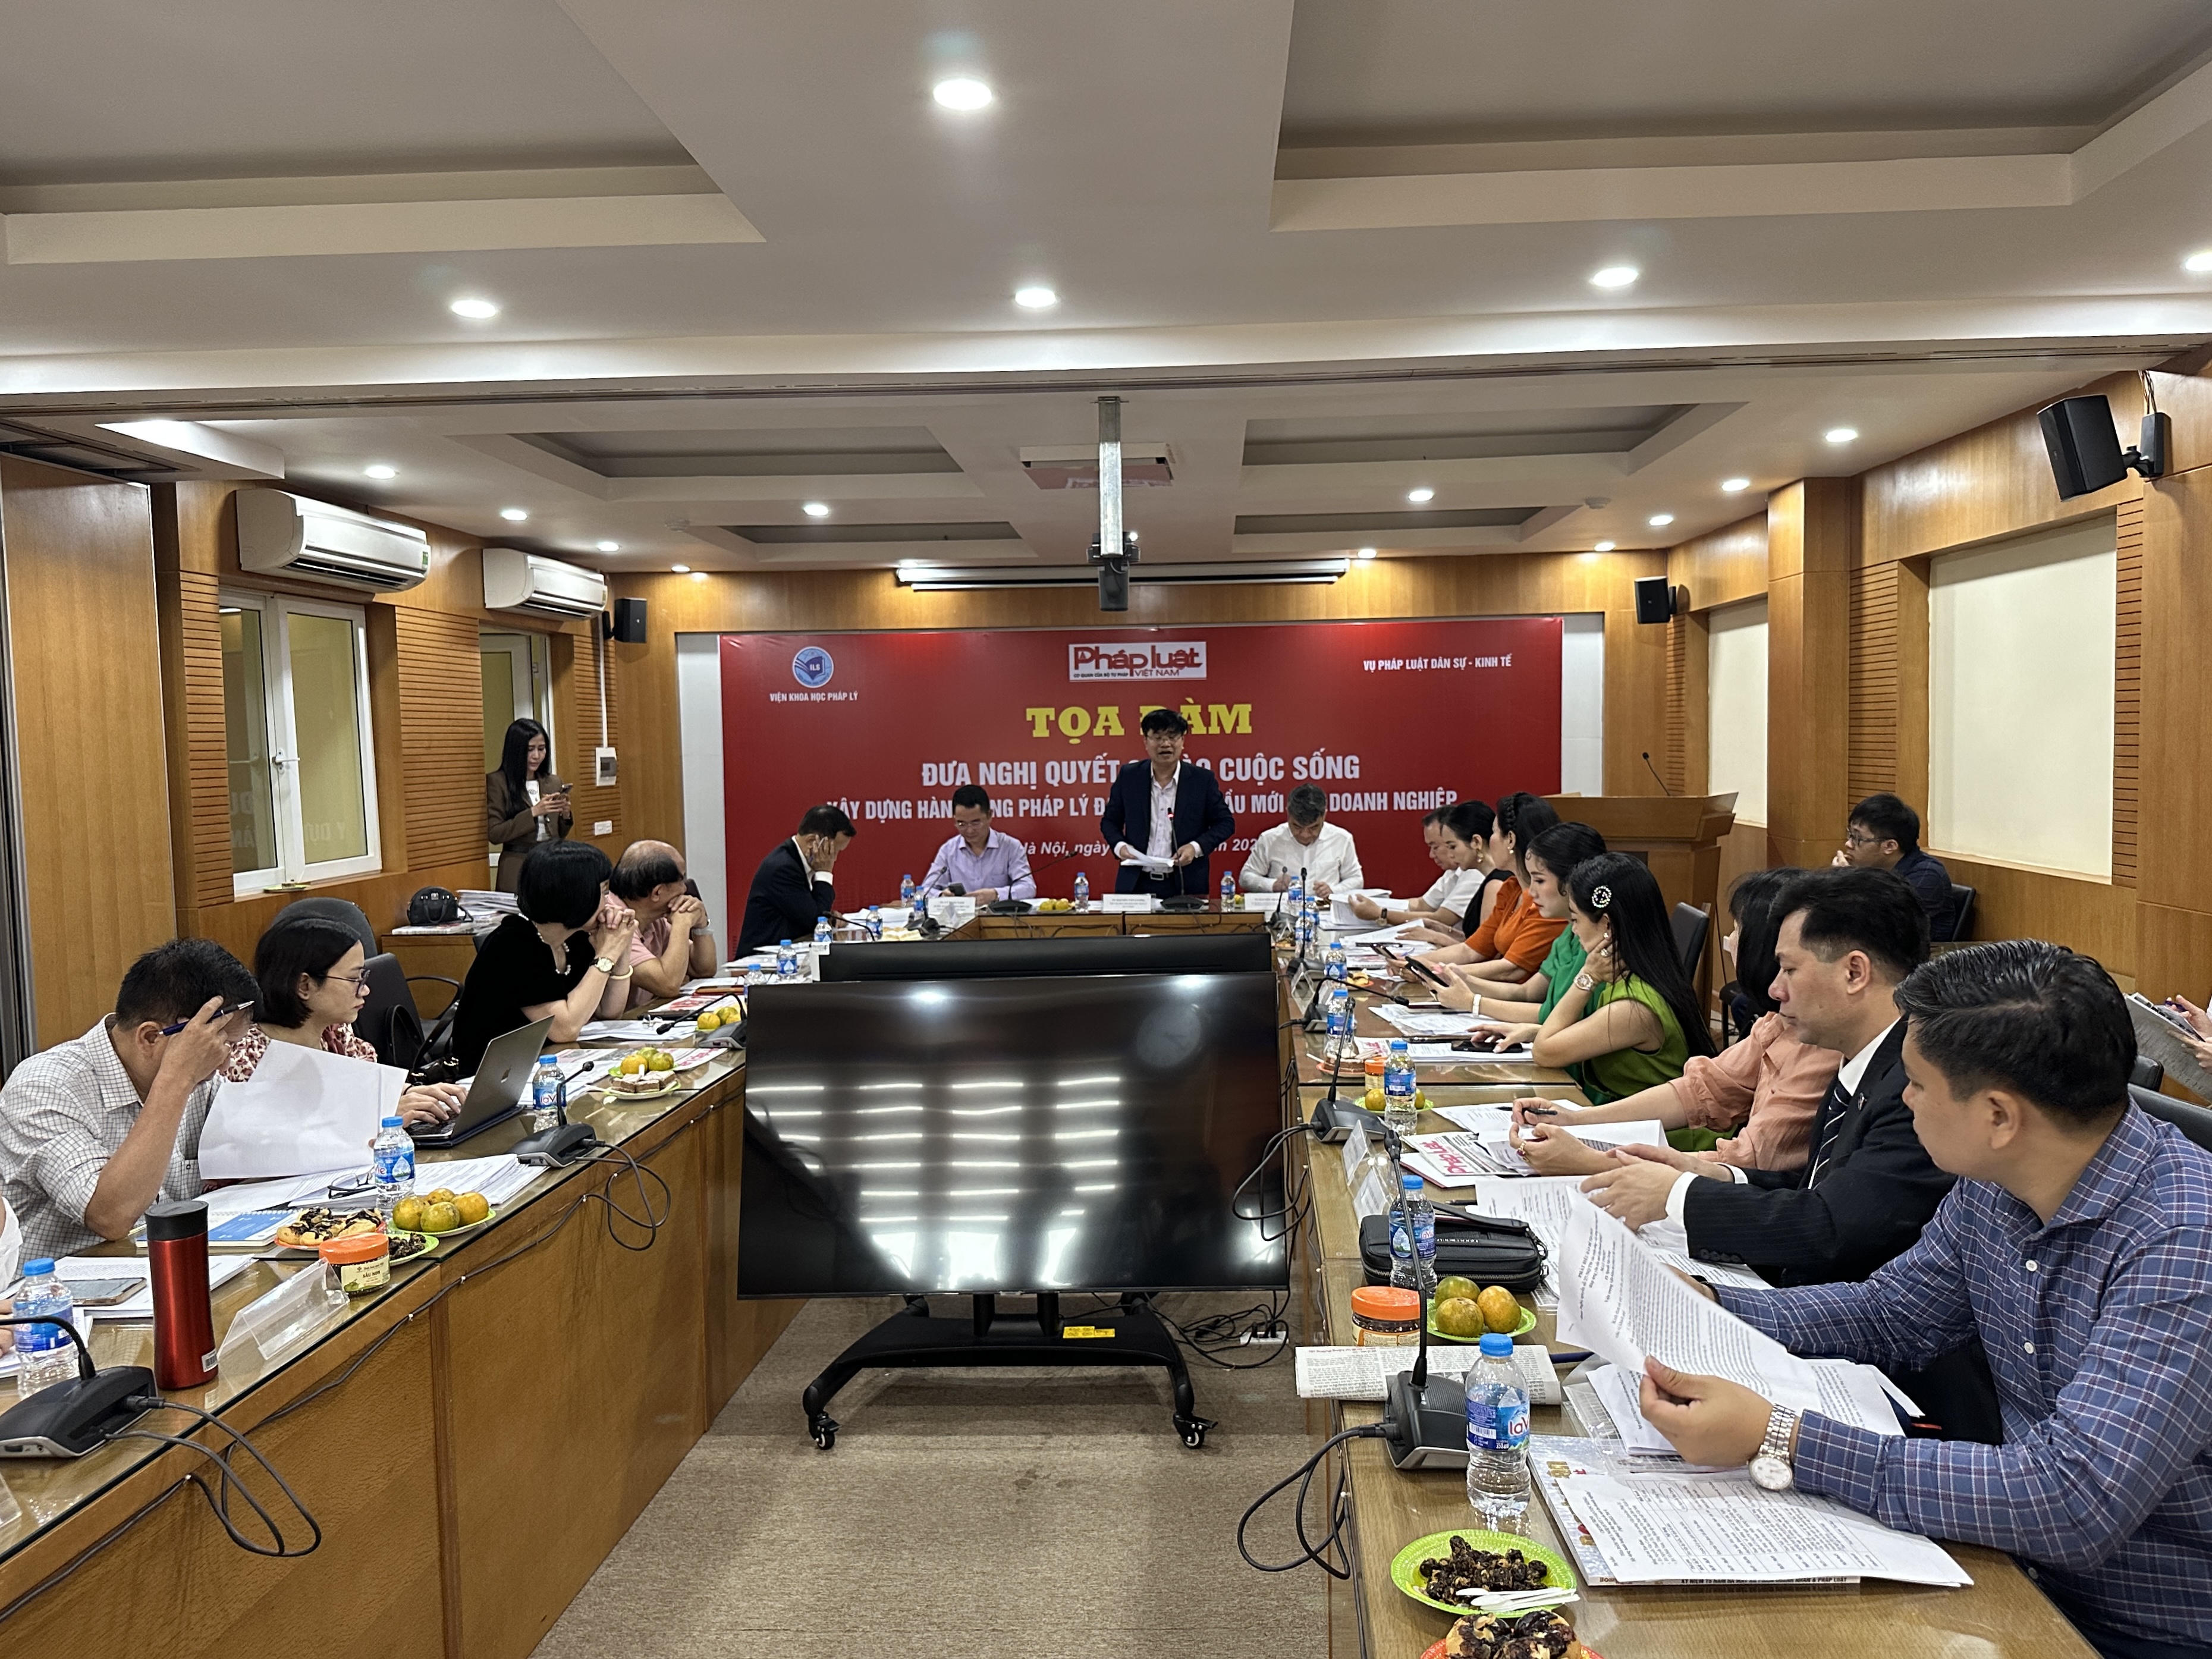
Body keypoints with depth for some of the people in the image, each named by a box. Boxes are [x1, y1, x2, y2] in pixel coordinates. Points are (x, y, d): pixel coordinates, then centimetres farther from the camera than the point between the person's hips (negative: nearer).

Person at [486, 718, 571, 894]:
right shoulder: (497, 782, -3)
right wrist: (533, 812, -16)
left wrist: (565, 815, -4)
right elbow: (494, 834, -9)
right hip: (518, 869, -4)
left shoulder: (554, 783, 11)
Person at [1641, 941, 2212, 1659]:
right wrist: (1702, 1306, -2)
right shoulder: (1993, 1185, -4)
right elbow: (1889, 1315, 12)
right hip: (2031, 1582, 6)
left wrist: (1778, 1439, -34)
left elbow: (2073, 1504, -34)